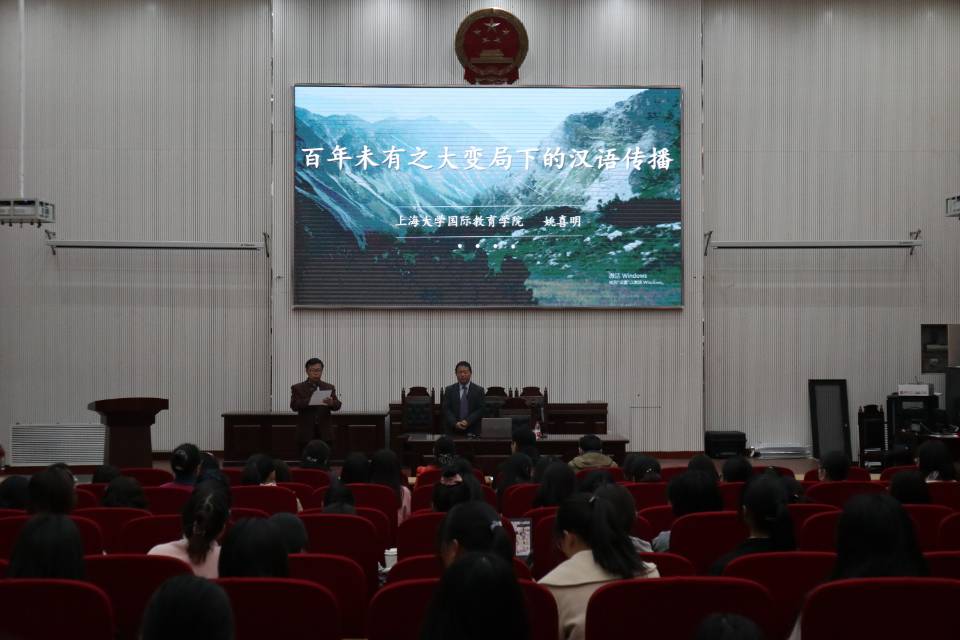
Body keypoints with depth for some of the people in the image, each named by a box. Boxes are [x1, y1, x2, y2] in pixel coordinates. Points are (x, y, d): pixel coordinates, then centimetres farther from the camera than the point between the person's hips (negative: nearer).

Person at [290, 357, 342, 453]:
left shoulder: (329, 387, 11)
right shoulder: (297, 388, 5)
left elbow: (337, 406, 1)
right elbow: (294, 406, -8)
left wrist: (332, 403, -24)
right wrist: (308, 401, -26)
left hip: (324, 433, 2)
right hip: (306, 433, -2)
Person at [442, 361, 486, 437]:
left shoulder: (479, 390, 7)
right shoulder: (449, 390, 10)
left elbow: (481, 410, 0)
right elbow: (446, 409, 3)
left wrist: (468, 421, -13)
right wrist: (455, 423, -13)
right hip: (453, 431, 1)